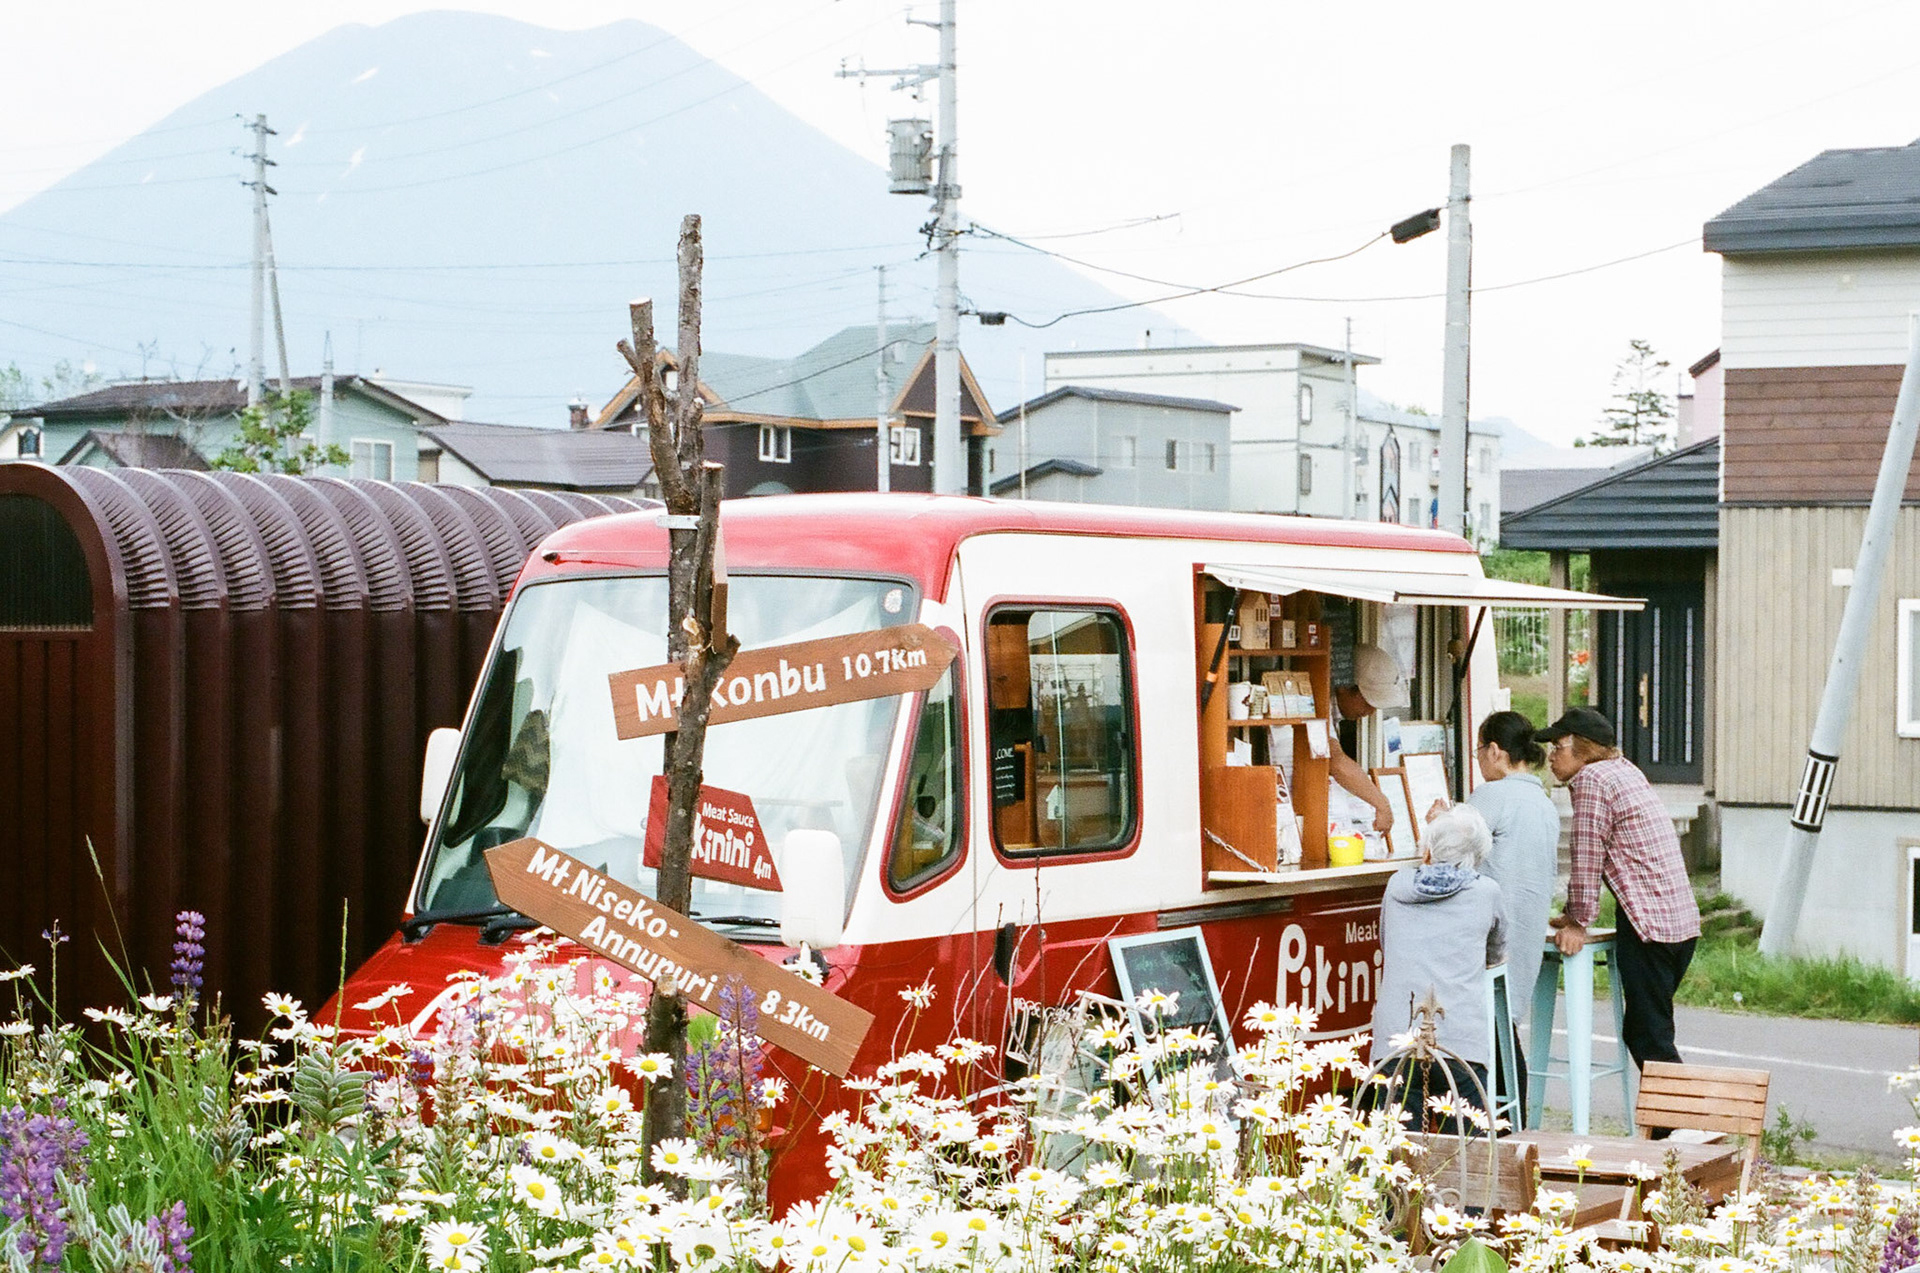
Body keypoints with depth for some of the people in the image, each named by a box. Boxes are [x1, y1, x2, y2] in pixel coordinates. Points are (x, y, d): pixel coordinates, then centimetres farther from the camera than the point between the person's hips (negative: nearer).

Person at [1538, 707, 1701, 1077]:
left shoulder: (1591, 780, -8)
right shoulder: (1625, 769, 20)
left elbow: (1587, 858, -11)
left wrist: (1577, 923, -3)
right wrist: (1576, 916, 21)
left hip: (1648, 924, -10)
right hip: (1683, 921, 10)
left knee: (1650, 1039, -6)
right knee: (1641, 1032, 15)